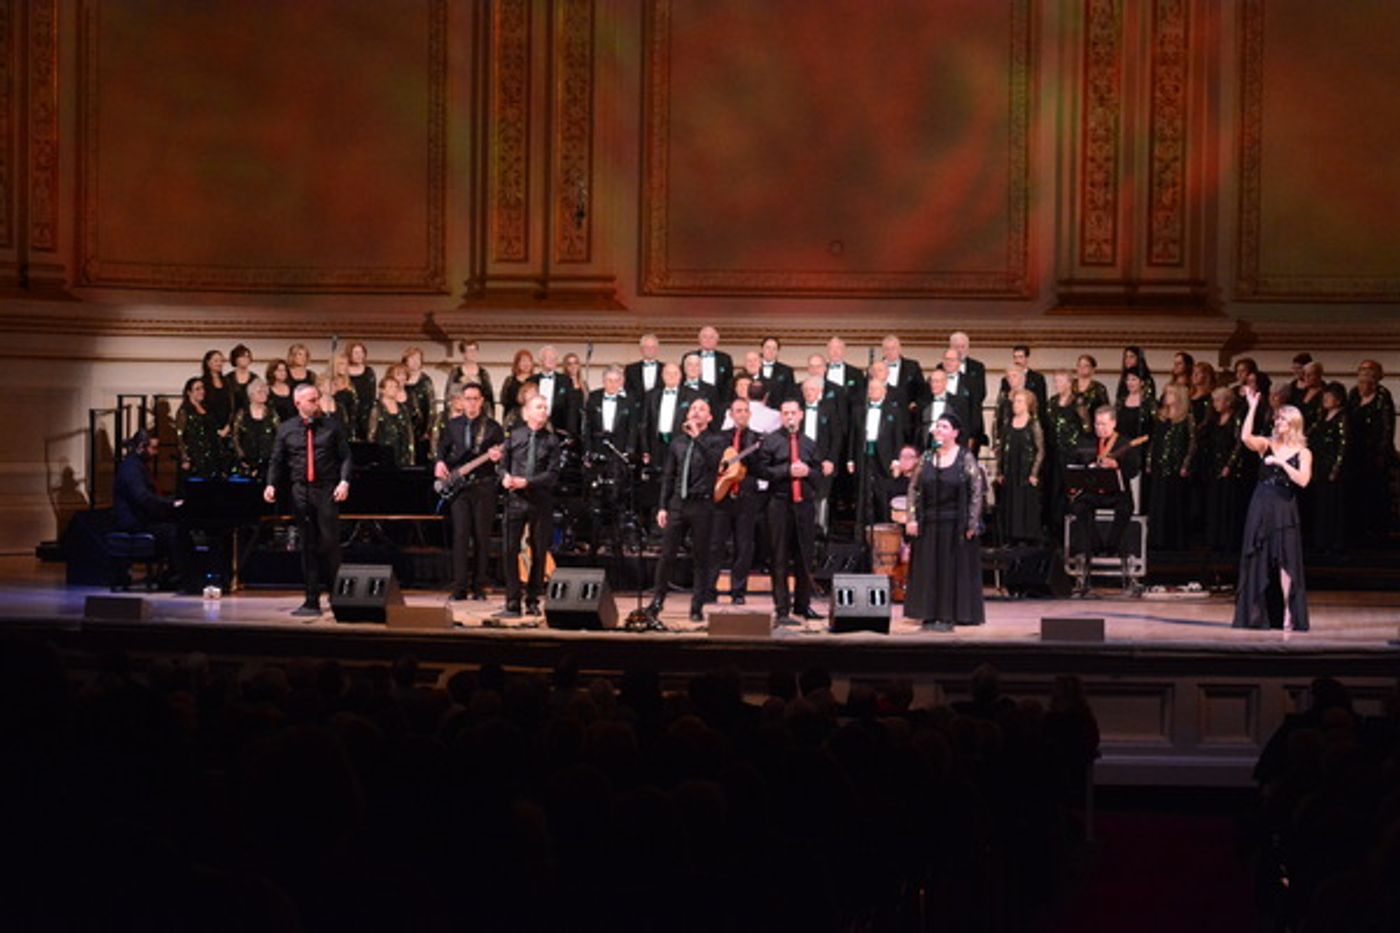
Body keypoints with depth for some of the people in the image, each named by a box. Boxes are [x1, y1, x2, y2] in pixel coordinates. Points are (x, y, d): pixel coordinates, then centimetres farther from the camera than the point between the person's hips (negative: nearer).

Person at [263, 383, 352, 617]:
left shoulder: (332, 426, 6)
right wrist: (271, 484, -5)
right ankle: (312, 601, 8)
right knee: (307, 547, 5)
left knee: (329, 543, -7)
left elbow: (345, 456, 3)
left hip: (326, 491, -2)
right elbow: (277, 461, 10)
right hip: (300, 492, 2)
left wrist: (344, 481, -11)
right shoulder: (286, 429, 10)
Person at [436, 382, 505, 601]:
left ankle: (479, 587, 7)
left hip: (484, 486, -1)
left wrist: (497, 457, -18)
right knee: (460, 535, -6)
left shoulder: (492, 427, 4)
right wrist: (440, 463, 0)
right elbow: (442, 448, 19)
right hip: (458, 485, 1)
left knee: (482, 537, 0)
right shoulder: (452, 425, 11)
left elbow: (503, 454, 5)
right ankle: (460, 587, -5)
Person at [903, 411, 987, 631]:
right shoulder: (927, 457, 8)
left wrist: (972, 523, -11)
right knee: (928, 569, 5)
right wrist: (912, 518, 1)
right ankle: (930, 615, 12)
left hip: (955, 523, -4)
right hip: (929, 523, 4)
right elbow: (914, 488, 10)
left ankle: (949, 615, 4)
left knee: (953, 569, -1)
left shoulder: (966, 458, -4)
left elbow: (977, 491, -5)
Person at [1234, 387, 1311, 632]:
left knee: (1285, 561, -6)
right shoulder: (1266, 445, 5)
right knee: (1257, 560, 3)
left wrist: (1281, 463, -16)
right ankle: (1257, 614, 8)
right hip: (1261, 507, 2)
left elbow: (1303, 480, -12)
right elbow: (1245, 437, -15)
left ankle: (1288, 613, -5)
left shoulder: (1303, 453, 2)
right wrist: (1252, 408, -17)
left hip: (1284, 510, -2)